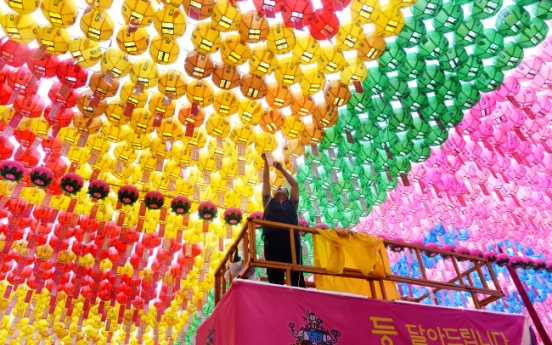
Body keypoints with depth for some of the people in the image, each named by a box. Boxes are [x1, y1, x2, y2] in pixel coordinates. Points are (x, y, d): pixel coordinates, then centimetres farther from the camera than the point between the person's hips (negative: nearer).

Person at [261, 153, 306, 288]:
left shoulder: (291, 203, 32)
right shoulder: (269, 202, 30)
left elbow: (295, 184, 25)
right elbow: (266, 181, 26)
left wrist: (282, 169, 27)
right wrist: (266, 162, 26)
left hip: (292, 239, 1)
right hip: (273, 239, -1)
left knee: (297, 276, -8)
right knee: (275, 277, -9)